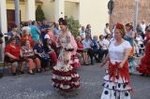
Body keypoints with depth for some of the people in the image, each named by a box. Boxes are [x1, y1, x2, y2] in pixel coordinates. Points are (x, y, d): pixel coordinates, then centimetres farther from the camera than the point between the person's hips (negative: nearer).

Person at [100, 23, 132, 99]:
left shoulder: (126, 43, -9)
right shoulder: (112, 42, 7)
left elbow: (126, 55, -23)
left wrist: (122, 63, -40)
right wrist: (104, 62, 22)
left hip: (121, 66, -5)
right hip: (112, 66, 5)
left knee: (121, 84, 2)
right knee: (110, 84, 4)